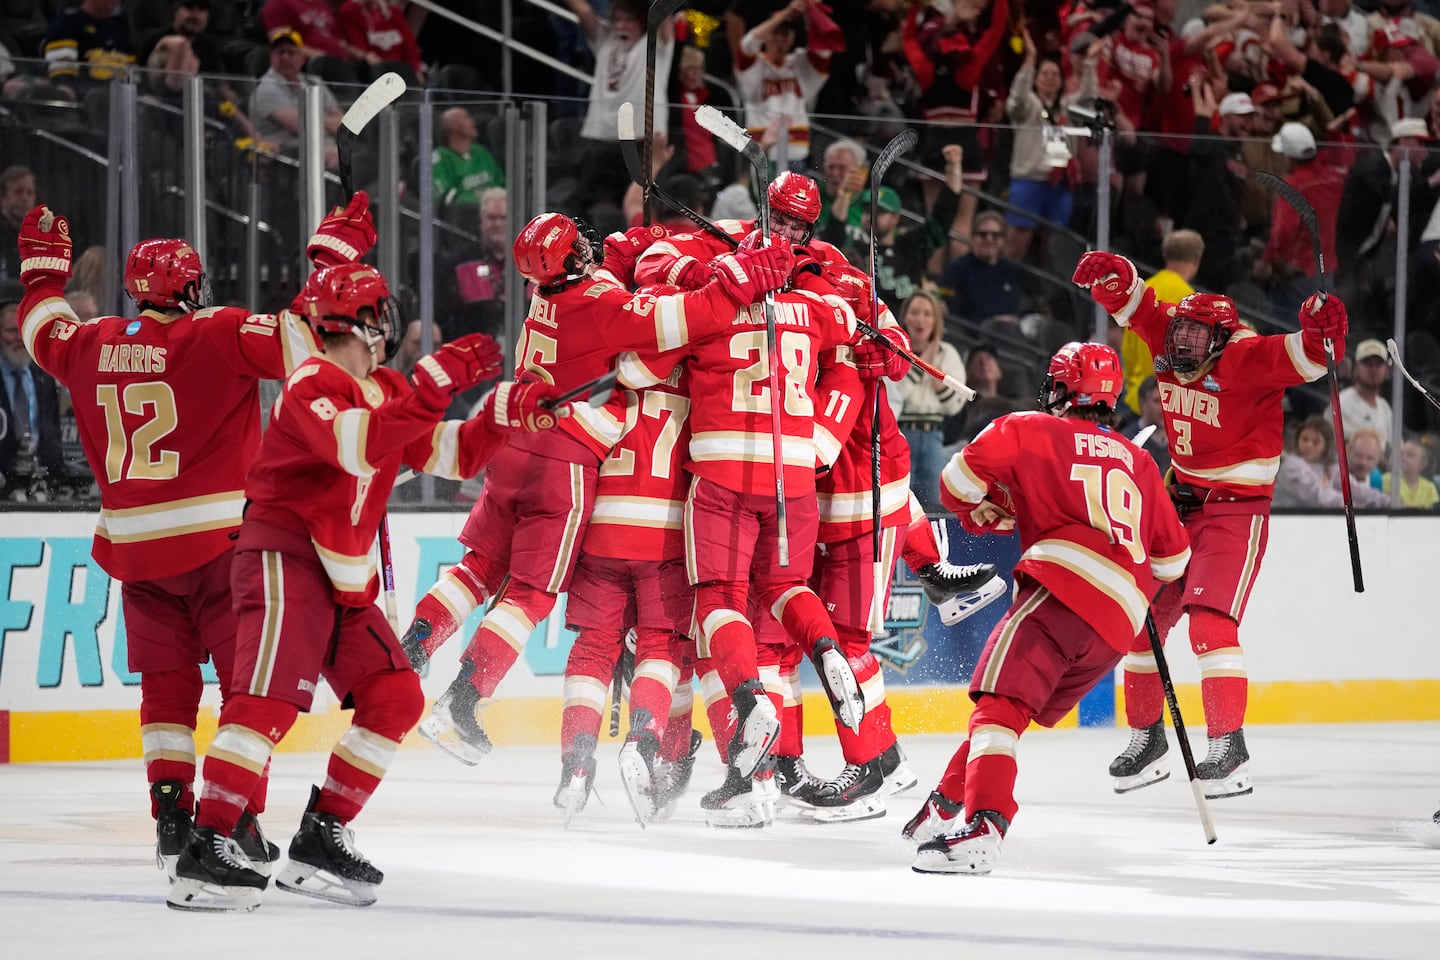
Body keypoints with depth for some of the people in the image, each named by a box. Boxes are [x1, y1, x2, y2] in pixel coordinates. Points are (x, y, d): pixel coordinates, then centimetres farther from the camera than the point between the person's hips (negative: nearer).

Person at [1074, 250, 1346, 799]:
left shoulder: (1247, 360, -19)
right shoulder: (1169, 349, -1)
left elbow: (1304, 358, -31)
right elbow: (1133, 302, 7)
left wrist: (1321, 332, -52)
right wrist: (1110, 275, -13)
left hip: (1237, 511, -8)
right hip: (1180, 503, 8)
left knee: (1210, 622, -22)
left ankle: (1229, 750, -22)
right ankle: (1146, 741, 26)